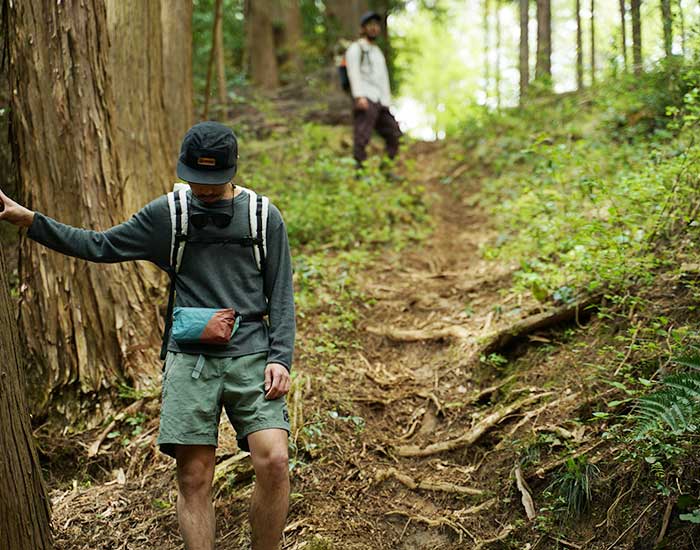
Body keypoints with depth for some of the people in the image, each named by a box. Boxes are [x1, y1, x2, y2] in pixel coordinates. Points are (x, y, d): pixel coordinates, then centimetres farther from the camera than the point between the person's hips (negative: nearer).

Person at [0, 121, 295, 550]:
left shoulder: (265, 217, 5)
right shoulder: (167, 214, 8)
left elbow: (281, 297, 6)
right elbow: (102, 246, 12)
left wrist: (280, 358, -5)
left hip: (251, 355, -1)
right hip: (190, 358, 1)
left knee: (273, 461, -15)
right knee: (194, 477, -4)